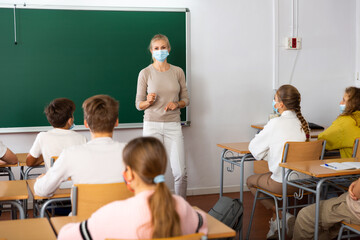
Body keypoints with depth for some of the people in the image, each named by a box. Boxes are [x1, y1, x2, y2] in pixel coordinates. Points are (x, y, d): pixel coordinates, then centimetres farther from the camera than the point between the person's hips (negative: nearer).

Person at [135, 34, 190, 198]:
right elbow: (138, 104, 4)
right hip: (152, 125, -1)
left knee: (180, 172, -3)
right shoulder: (145, 73, 0)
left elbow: (185, 99, 13)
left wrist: (177, 104, -8)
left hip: (173, 125, 2)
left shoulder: (178, 72, 6)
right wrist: (148, 102, -17)